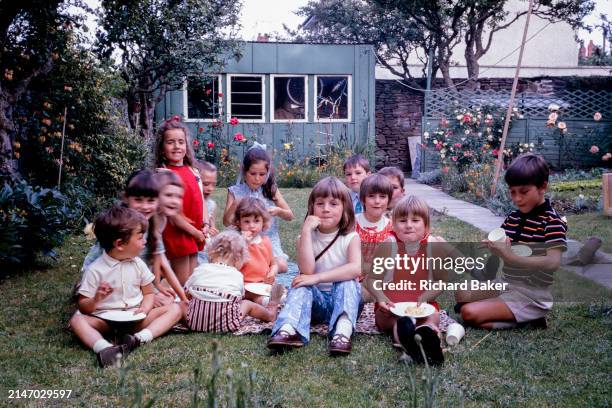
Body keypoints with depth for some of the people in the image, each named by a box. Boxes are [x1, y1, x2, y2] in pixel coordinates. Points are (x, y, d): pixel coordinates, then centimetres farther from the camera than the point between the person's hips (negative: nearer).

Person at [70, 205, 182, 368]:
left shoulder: (138, 264, 5)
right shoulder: (95, 270, -7)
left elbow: (148, 293, 13)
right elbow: (83, 307, -3)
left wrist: (145, 308, -10)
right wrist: (96, 300, -26)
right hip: (105, 320, -3)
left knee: (175, 309, -14)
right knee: (77, 319, -29)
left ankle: (140, 338, -36)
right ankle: (103, 347, -54)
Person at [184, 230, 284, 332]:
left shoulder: (199, 269, 7)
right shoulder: (237, 275, 3)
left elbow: (187, 293, 12)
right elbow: (240, 296, 12)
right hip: (225, 323, -1)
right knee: (248, 304, 22)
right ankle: (270, 313, 46)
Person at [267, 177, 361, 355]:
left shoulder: (350, 238, -6)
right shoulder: (307, 237, -1)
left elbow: (356, 268, -27)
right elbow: (306, 270, -20)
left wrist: (318, 278, -31)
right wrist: (306, 231, -23)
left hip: (343, 300, -1)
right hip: (315, 300, 2)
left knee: (348, 281, -29)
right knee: (301, 285, -25)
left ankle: (343, 332, -50)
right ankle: (289, 330, -49)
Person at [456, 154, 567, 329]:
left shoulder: (552, 222, -15)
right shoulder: (513, 217, 7)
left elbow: (553, 262, -25)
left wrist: (511, 257, -32)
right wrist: (496, 247, -16)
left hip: (531, 294, -8)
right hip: (506, 284, 8)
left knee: (470, 314, -18)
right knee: (461, 295, 15)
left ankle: (527, 319, -3)